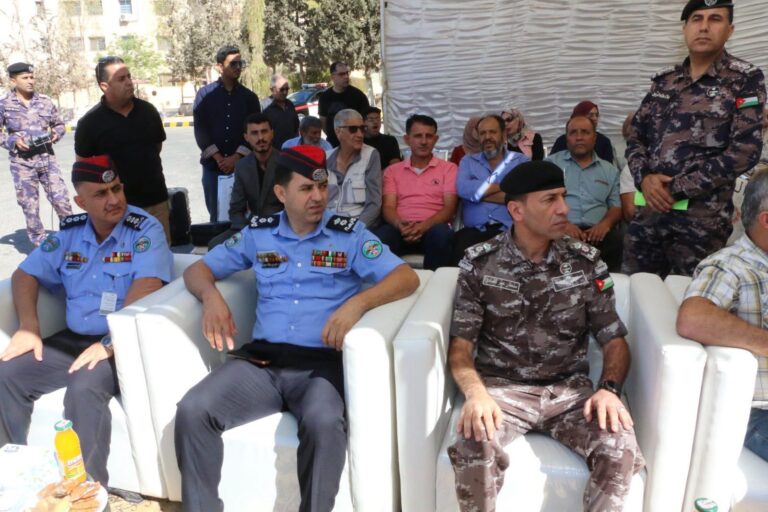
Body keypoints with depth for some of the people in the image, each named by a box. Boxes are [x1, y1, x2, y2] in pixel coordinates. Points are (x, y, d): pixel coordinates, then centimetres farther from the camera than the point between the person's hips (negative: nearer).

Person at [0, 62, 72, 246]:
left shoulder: (45, 101, 5)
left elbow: (59, 124, 15)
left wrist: (56, 134, -5)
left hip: (47, 158, 1)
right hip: (21, 163, -1)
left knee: (61, 199, -4)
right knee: (30, 206, 5)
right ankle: (40, 245, 17)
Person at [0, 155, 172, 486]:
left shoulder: (145, 229, -11)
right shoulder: (69, 232, 8)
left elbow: (146, 288, -22)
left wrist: (111, 342, -29)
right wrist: (29, 327, -1)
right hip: (72, 339, 7)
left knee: (84, 389, -31)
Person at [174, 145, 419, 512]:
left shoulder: (349, 234, 6)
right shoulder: (257, 233, 14)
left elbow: (407, 278, -3)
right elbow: (198, 270, 19)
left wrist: (358, 302, -21)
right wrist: (211, 295, -6)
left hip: (321, 362, -2)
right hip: (260, 359, 3)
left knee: (324, 423, -33)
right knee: (192, 411, -20)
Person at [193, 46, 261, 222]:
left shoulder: (249, 96, 7)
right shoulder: (205, 94, 4)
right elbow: (200, 130, -2)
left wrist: (236, 157, -10)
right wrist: (218, 158, -11)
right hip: (213, 165, 0)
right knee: (216, 215, 7)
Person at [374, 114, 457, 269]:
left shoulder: (448, 168, 13)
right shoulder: (392, 170, 18)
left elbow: (449, 207, 3)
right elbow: (388, 207, 7)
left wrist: (424, 225, -17)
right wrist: (400, 225, -18)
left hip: (432, 227, 0)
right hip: (401, 228, 0)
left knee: (441, 234, -37)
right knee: (379, 237, -34)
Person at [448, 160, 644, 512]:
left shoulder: (587, 263, 3)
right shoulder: (479, 264, -2)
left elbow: (614, 339, 5)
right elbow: (461, 344, -4)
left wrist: (609, 388, -16)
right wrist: (475, 392, -24)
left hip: (570, 390, 2)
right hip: (502, 387, -1)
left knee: (621, 446, -26)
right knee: (474, 443, -32)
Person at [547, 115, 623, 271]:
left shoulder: (609, 170, 21)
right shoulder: (551, 163, 14)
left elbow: (616, 206, 16)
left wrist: (606, 223, -9)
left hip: (596, 233, 3)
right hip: (560, 231, -2)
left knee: (616, 240, -30)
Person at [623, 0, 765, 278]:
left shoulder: (745, 79, -1)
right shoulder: (663, 82, 12)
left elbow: (744, 151, -10)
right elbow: (635, 135, 11)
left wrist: (675, 189, -14)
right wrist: (644, 178, -9)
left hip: (702, 217, -4)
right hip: (648, 210, 4)